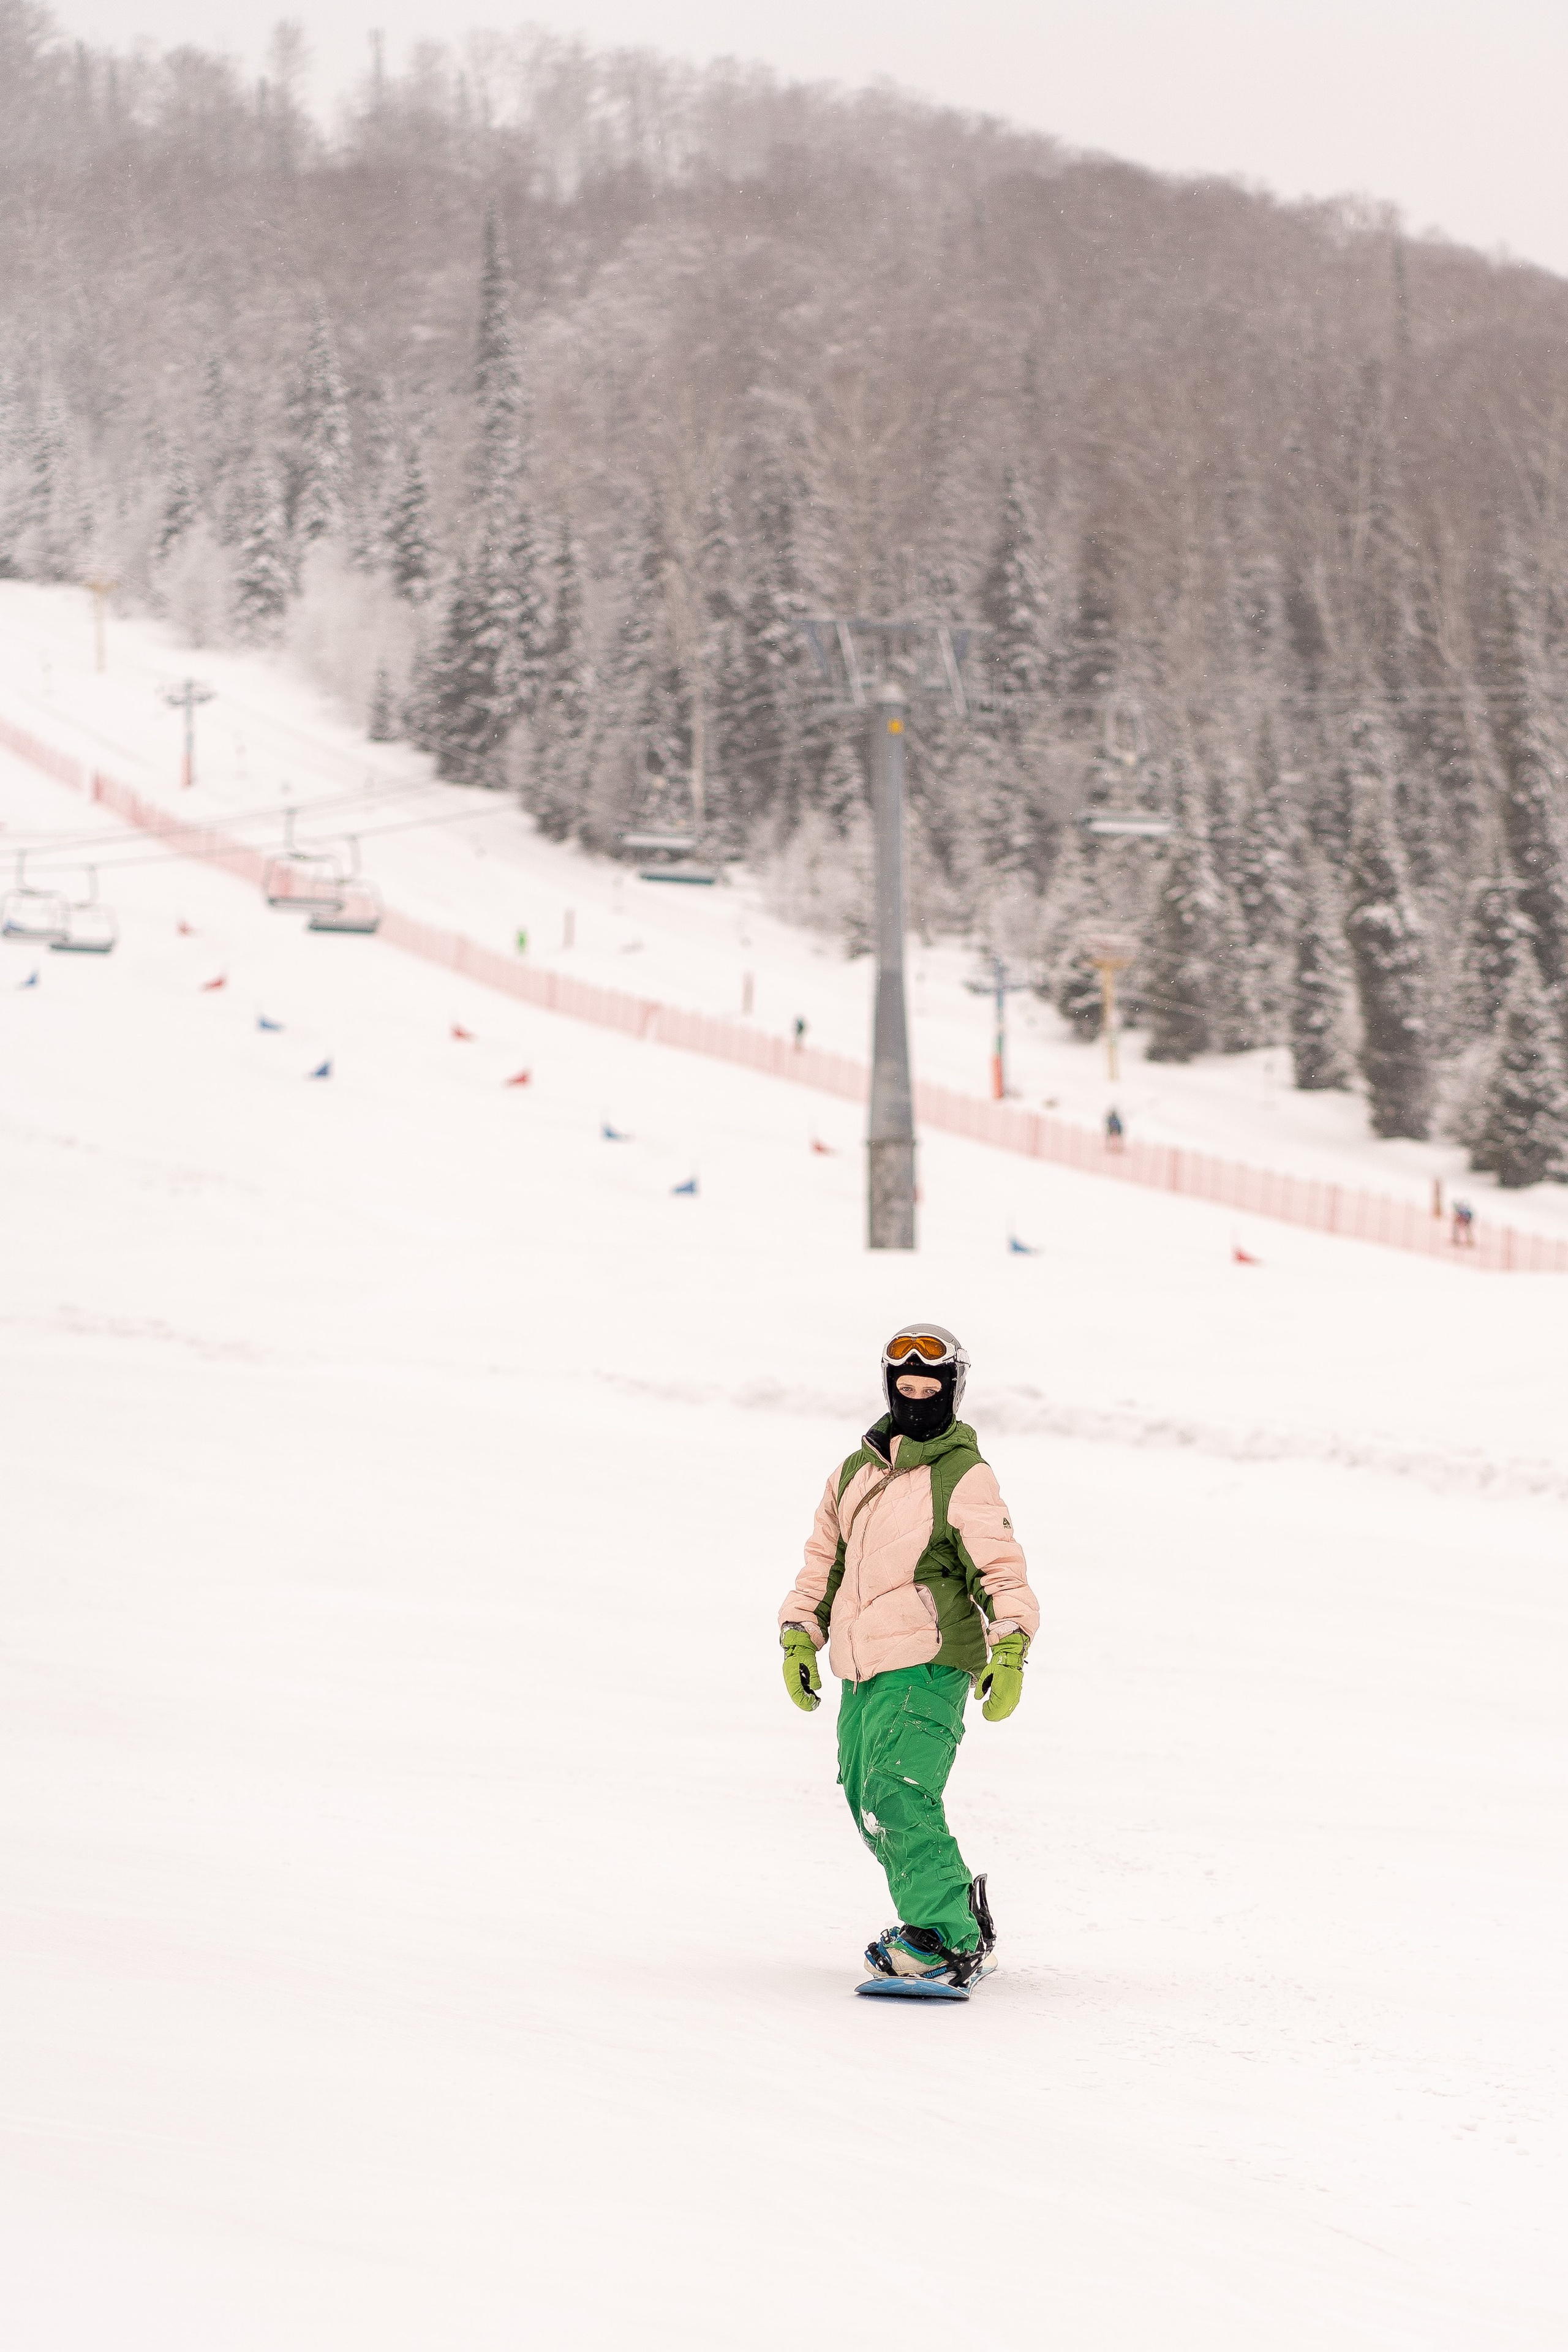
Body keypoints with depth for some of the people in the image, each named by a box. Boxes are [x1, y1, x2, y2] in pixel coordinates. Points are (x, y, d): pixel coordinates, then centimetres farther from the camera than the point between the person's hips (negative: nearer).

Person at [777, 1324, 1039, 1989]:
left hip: (927, 1666, -8)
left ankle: (951, 1942, -22)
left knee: (896, 1797, -21)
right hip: (859, 1672, 8)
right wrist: (800, 1636, 11)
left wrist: (1010, 1651, -22)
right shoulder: (854, 1473, 16)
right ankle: (953, 1905, 27)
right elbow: (823, 1561, 23)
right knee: (868, 1804, 12)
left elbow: (1004, 1571, -8)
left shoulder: (966, 1478, -3)